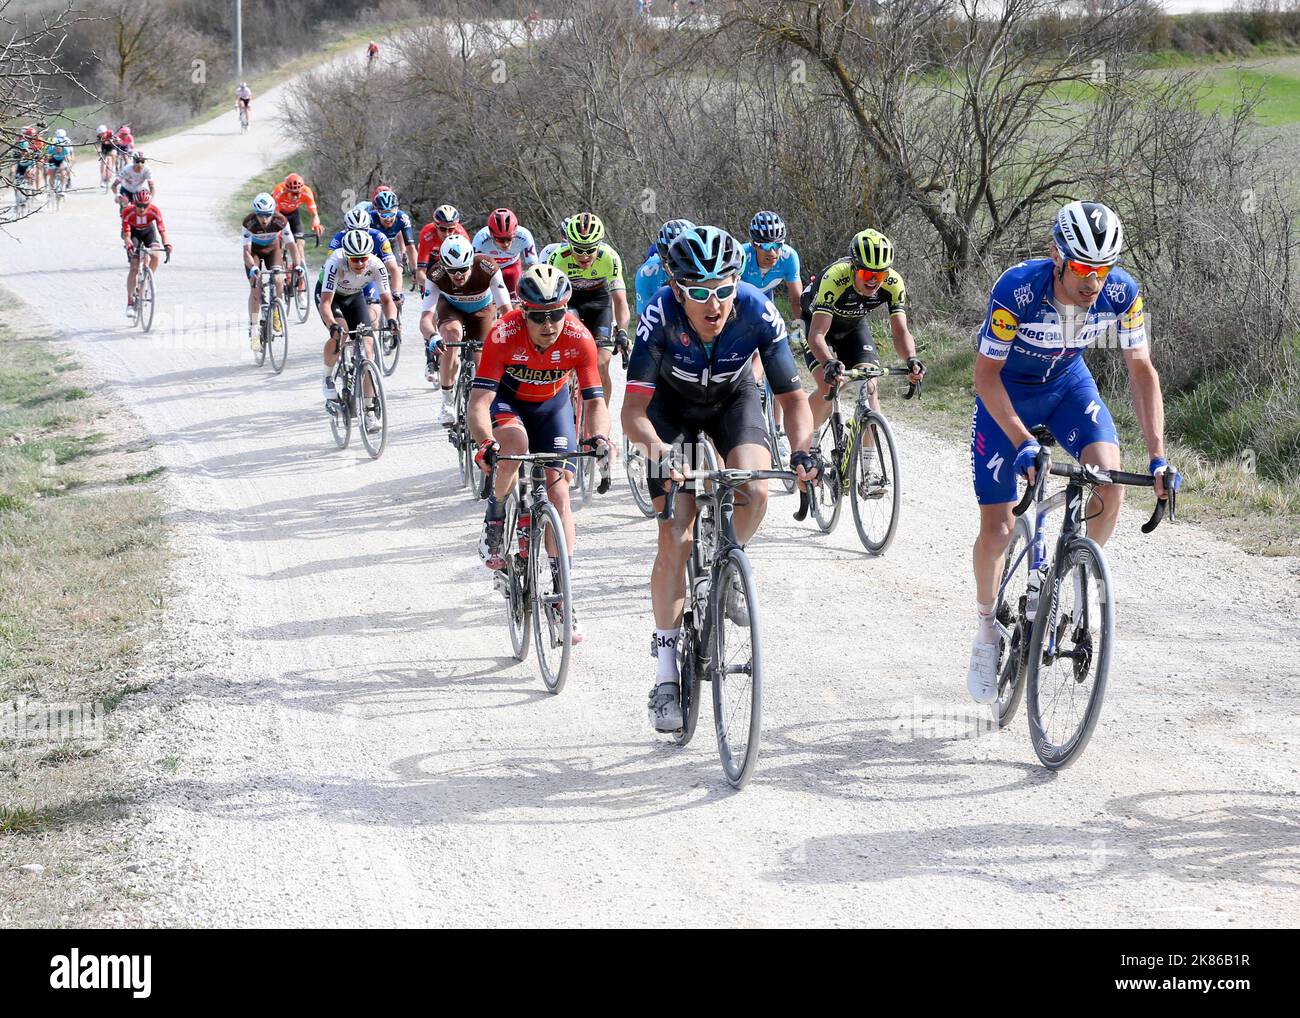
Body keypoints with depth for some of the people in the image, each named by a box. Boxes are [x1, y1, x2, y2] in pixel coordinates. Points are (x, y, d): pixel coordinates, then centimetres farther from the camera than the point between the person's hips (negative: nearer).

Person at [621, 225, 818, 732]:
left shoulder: (758, 313, -32)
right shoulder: (661, 315, -35)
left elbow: (793, 396, -26)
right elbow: (633, 409, -37)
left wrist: (802, 448, -46)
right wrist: (655, 447, -58)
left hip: (733, 397, 1)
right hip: (673, 403, -1)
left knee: (753, 491, -29)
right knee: (676, 538, -11)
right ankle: (666, 677, -3)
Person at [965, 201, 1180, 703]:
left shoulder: (1122, 293, -25)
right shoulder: (1018, 289, -35)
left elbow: (1142, 371, -18)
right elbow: (986, 375, -28)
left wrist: (1158, 456, -27)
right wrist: (1023, 444, -40)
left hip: (1068, 384, 3)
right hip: (1006, 392, -2)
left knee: (1110, 479, -25)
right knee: (997, 530, -8)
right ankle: (986, 625, 20)